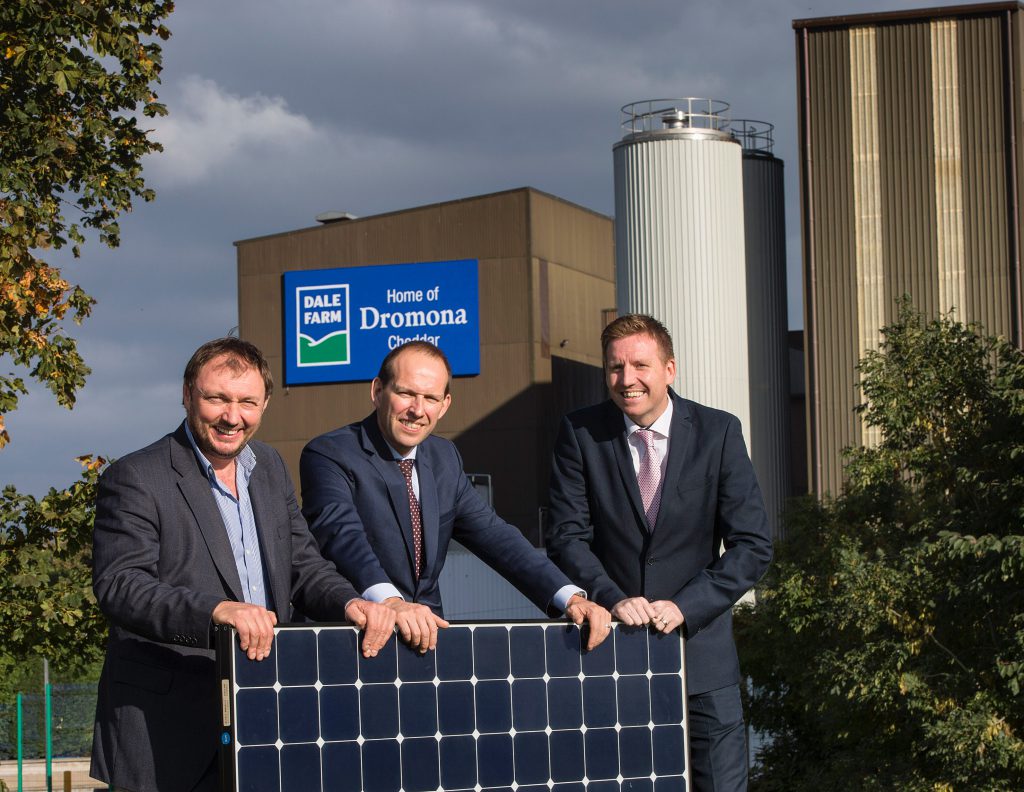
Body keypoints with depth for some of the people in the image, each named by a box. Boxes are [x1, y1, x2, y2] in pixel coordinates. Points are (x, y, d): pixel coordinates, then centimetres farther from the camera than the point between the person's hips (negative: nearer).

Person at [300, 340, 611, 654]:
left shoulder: (445, 459, 14)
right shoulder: (328, 455, -7)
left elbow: (493, 536, 8)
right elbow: (342, 535, -23)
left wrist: (571, 598, -7)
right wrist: (391, 602, -41)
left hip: (427, 630, 4)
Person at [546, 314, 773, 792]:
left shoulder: (719, 433, -3)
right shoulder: (580, 433, -1)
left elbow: (752, 545, -5)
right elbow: (566, 536, -2)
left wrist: (685, 606, -15)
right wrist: (612, 598, -18)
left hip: (698, 641, 0)